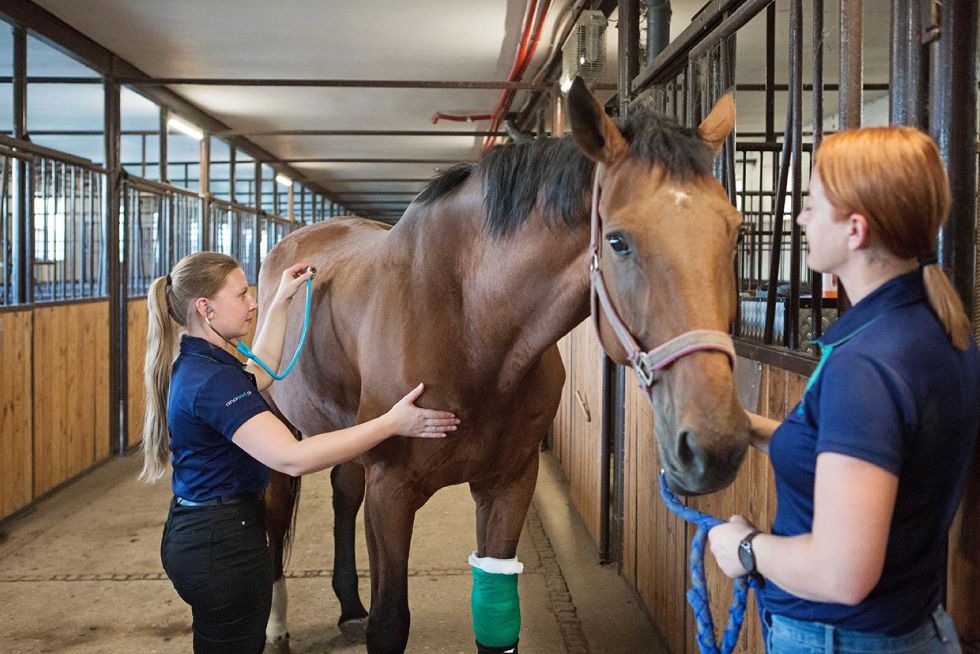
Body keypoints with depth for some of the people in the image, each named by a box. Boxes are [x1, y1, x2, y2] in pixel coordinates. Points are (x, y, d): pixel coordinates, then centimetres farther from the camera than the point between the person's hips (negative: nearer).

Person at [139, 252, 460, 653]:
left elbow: (259, 376, 28)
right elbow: (293, 458, -36)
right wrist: (391, 423, -33)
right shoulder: (212, 380, -26)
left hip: (196, 531, 10)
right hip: (224, 544, -10)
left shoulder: (193, 365, 6)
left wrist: (280, 303, 29)